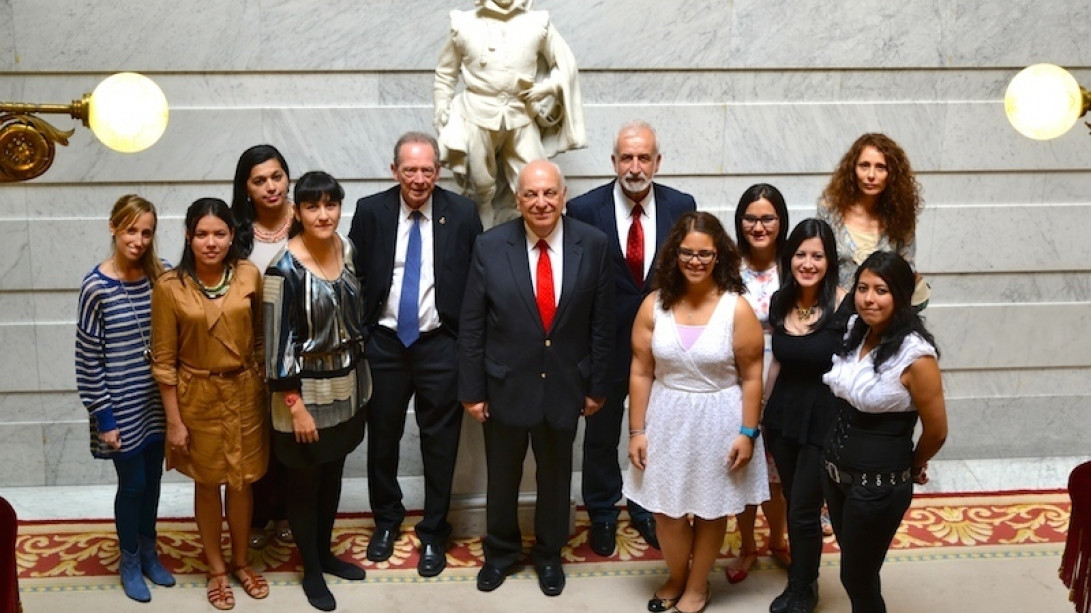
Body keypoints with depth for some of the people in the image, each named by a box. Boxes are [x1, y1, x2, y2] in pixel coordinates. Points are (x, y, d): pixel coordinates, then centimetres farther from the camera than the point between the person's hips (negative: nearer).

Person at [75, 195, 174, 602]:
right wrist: (104, 417, -11)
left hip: (156, 401, 4)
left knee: (152, 479, 17)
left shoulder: (159, 276, -2)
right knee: (132, 483, 8)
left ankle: (149, 552, 36)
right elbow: (88, 359, -12)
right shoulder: (96, 287, -14)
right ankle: (130, 562, 29)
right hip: (121, 406, -4)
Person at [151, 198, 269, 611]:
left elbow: (260, 339, 3)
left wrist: (267, 392, 4)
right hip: (198, 398, -2)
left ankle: (241, 562, 34)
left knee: (241, 482, 14)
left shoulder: (249, 276, -6)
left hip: (244, 393, 2)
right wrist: (174, 420, -8)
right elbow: (164, 361, -9)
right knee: (207, 484, 13)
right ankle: (216, 568, 31)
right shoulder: (170, 287, -12)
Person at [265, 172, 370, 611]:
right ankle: (311, 571, 29)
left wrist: (360, 377, 14)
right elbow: (277, 343, -18)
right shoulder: (284, 269, -22)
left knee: (333, 475, 21)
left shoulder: (348, 249, -2)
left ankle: (326, 553, 40)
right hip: (306, 391, -6)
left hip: (348, 386, 6)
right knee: (304, 484, 12)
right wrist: (294, 405, -18)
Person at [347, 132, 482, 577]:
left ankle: (433, 533, 25)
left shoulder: (462, 213, -5)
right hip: (384, 342, 2)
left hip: (440, 344, -1)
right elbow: (355, 277, 2)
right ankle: (386, 519, 37)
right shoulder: (370, 211, -2)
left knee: (440, 441, 7)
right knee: (382, 436, 15)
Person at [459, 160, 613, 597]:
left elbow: (602, 323, -3)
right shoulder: (490, 247, -11)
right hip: (506, 385, 0)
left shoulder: (592, 244, -9)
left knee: (556, 476, 18)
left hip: (565, 384, 1)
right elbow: (471, 327, -7)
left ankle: (549, 554, 40)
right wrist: (472, 390, -6)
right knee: (502, 476, 16)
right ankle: (500, 551, 40)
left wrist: (597, 385, 0)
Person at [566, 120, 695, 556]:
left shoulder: (681, 206, -5)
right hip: (606, 344, -1)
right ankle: (602, 516, 35)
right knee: (601, 434, 15)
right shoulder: (584, 209, -12)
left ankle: (648, 512, 38)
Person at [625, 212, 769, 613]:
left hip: (718, 421, -2)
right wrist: (637, 430, -2)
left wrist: (747, 433, -10)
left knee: (711, 507, 13)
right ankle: (676, 577, 38)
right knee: (666, 507, 11)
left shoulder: (737, 309, -12)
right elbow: (641, 373, -2)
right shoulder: (654, 305, -6)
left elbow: (751, 377, -8)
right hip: (667, 420, 2)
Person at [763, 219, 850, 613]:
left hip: (824, 420, -5)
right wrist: (761, 413, 16)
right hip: (783, 414, 5)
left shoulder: (845, 307, -17)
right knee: (793, 506, 16)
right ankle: (800, 580, 37)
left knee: (803, 512, 4)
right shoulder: (780, 302, 1)